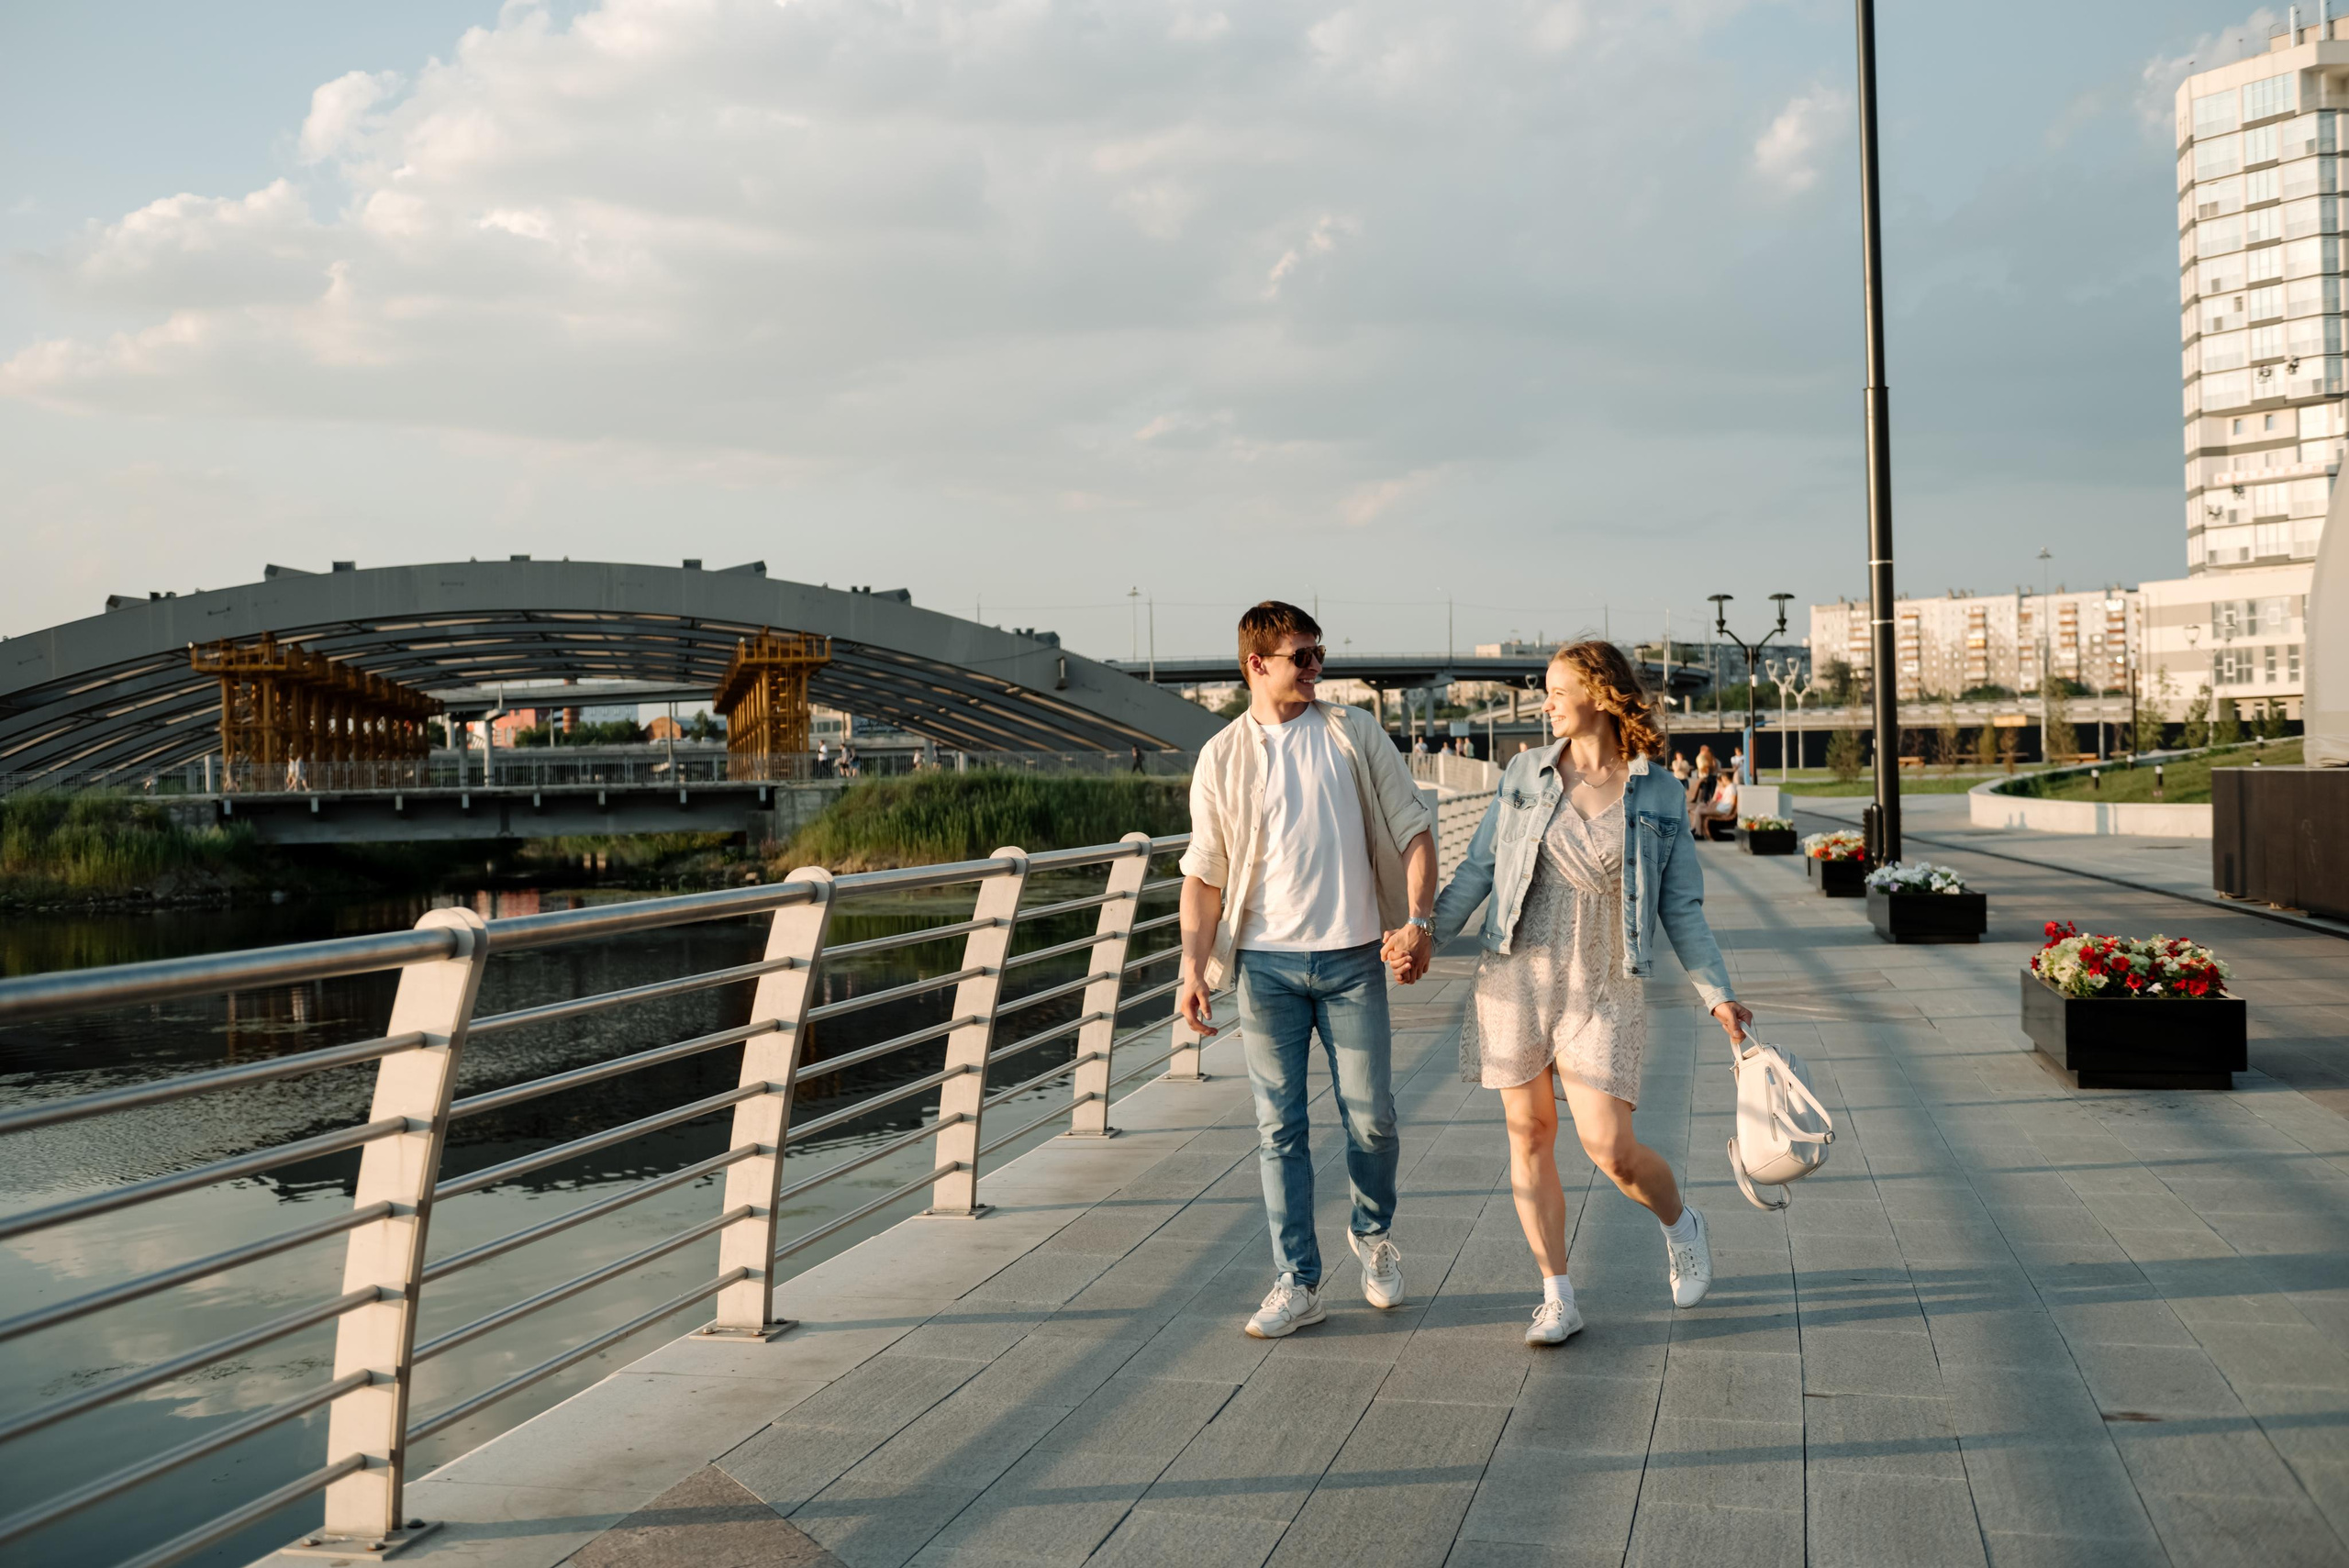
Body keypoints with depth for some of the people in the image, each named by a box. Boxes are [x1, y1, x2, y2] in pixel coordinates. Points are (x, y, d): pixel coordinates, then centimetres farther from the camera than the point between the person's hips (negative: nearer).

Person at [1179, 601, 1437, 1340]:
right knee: (1279, 1126, 2)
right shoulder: (1222, 758, 4)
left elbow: (1413, 828, 4)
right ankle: (1297, 1285, 12)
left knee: (1371, 1118, 4)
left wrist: (1418, 920, -9)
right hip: (1266, 961, 0)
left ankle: (1373, 1234, 32)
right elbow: (1205, 873, 4)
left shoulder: (1353, 733, 3)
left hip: (1351, 957, 0)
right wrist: (1194, 963, -8)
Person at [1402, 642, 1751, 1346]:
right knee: (1529, 1136, 4)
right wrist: (1427, 937, -1)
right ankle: (1558, 1299, 16)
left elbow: (1680, 906, 4)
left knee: (1611, 1150, -9)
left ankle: (1680, 1227, 24)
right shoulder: (1526, 773, 5)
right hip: (1515, 977, 2)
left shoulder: (1657, 795, 1)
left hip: (1601, 991, -2)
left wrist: (1717, 994, -2)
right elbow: (1480, 867, 8)